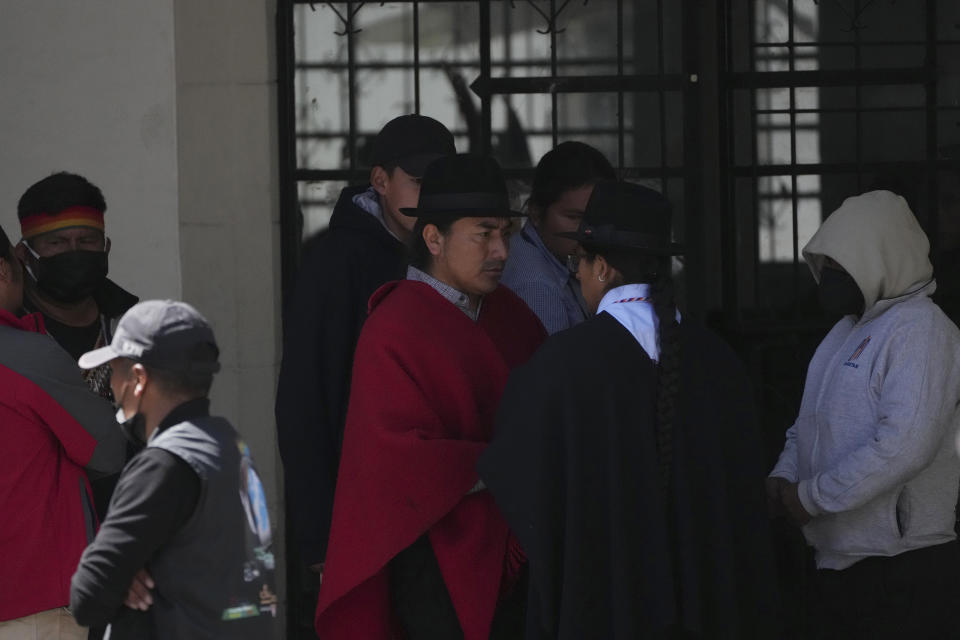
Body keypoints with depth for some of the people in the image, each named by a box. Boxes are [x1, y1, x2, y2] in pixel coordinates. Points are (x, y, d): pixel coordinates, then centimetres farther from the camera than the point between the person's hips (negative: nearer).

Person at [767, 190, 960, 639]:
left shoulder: (918, 329, -13)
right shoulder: (847, 331, 18)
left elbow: (905, 445, -24)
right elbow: (808, 423, 24)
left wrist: (812, 497, -18)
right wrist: (784, 477, 2)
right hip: (840, 566, 9)